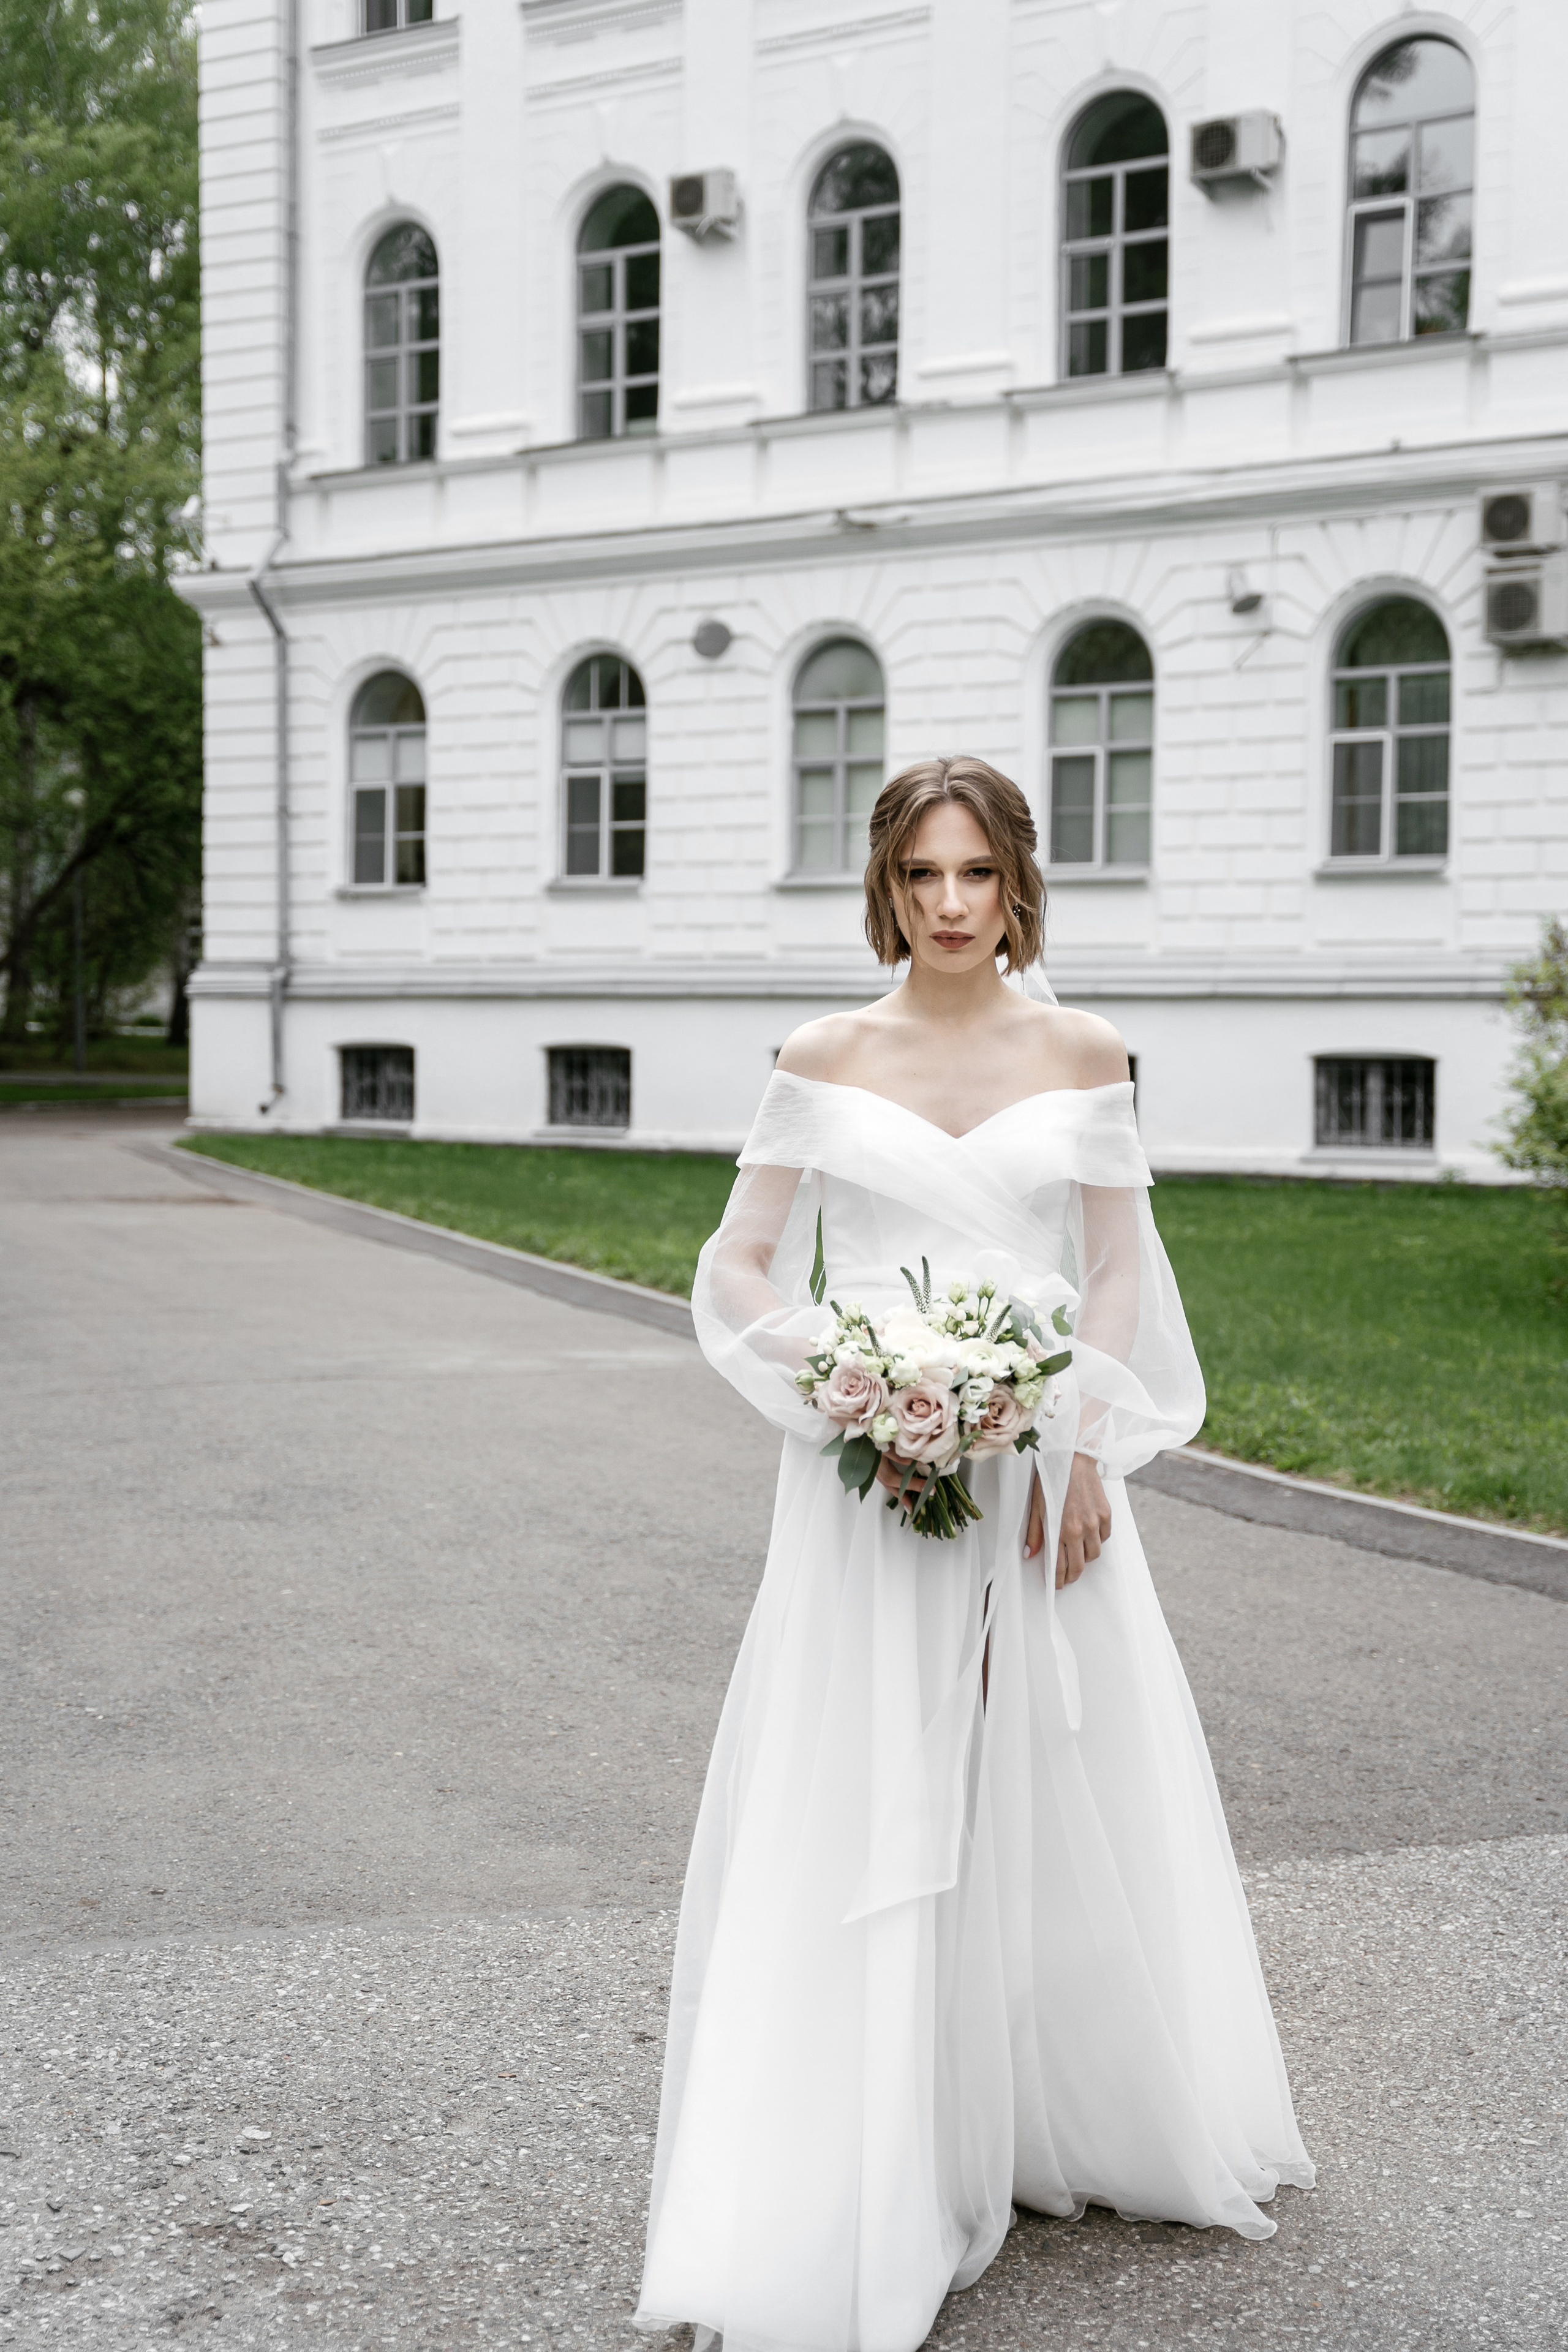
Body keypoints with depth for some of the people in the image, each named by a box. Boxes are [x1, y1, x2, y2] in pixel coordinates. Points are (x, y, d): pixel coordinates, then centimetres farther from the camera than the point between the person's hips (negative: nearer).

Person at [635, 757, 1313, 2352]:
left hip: (1039, 1473, 2)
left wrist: (1084, 1454, -7)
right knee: (858, 1817, -2)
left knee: (1057, 1801, 10)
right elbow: (739, 1270, 1)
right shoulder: (825, 1060, 2)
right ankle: (840, 2206, 7)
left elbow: (1117, 1275, 4)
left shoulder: (1083, 1057, 5)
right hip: (868, 1473, -1)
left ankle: (1062, 2129, 31)